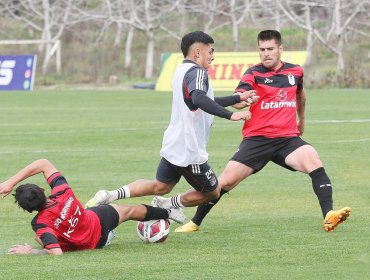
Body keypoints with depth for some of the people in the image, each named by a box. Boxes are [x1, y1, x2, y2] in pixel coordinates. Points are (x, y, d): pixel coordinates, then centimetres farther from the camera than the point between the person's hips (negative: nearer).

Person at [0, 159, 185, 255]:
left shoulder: (41, 224, -40)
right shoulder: (62, 193, -33)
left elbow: (57, 252, -47)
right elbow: (43, 164, -24)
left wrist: (30, 251, -35)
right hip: (99, 217, 2)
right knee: (131, 211, 32)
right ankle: (167, 212, 63)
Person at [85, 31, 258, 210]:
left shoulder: (181, 71, 16)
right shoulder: (197, 72, -16)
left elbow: (207, 102, 27)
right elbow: (198, 99, -37)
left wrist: (238, 98, 29)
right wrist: (230, 115, -41)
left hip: (172, 146, 9)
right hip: (189, 152, -9)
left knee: (160, 187, 20)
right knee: (212, 192, 9)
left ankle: (110, 195, 7)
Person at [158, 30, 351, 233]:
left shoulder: (295, 71, 9)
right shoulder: (254, 74, -3)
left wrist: (301, 121, 44)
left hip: (288, 138, 2)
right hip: (257, 139, -2)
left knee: (314, 163, -26)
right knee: (227, 180, -7)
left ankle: (329, 216, -30)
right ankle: (195, 222, 11)